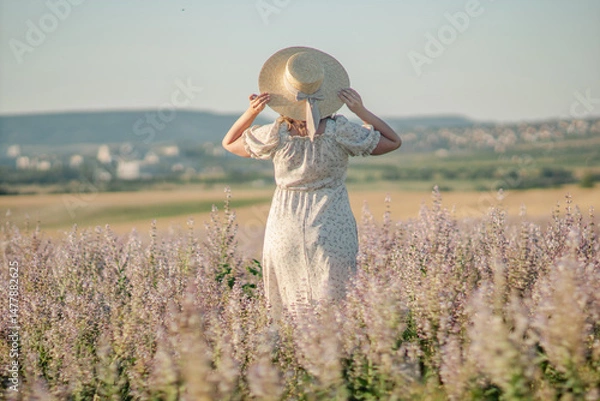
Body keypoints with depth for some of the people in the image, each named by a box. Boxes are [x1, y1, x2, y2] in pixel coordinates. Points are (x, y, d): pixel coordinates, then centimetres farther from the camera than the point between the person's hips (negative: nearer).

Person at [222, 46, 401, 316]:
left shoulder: (275, 137, -10)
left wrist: (251, 112, -5)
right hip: (331, 231, -1)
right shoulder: (340, 132, -13)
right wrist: (361, 111, -6)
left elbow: (229, 143, 9)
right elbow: (393, 142, 0)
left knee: (290, 314, 10)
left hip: (285, 232, 1)